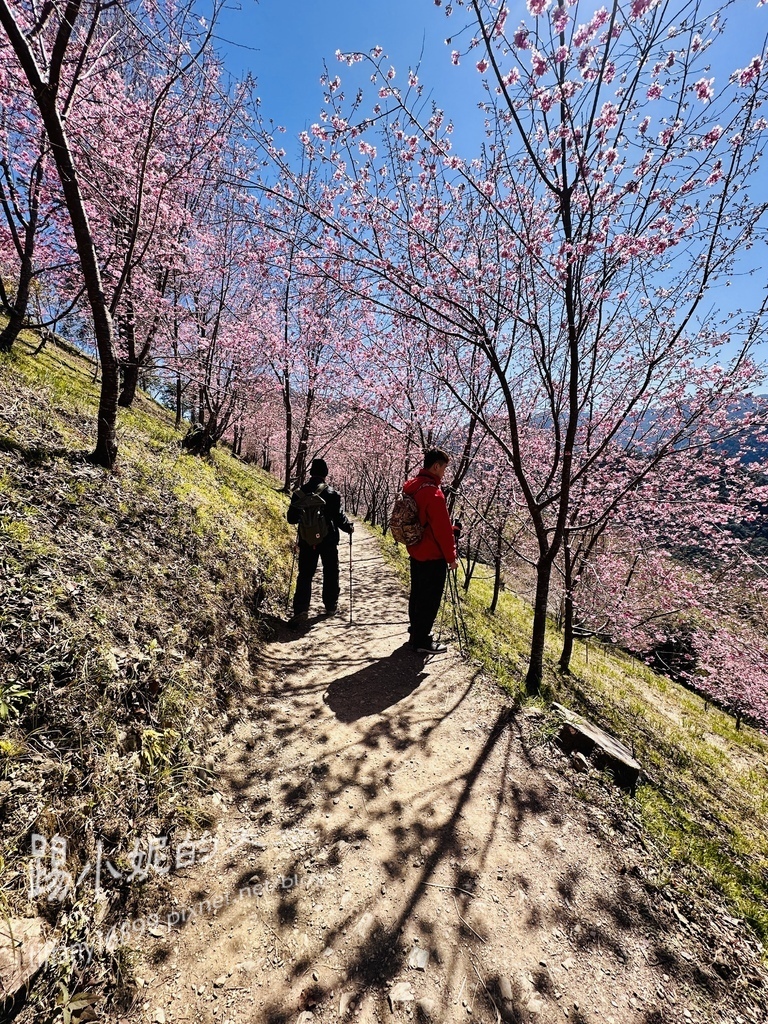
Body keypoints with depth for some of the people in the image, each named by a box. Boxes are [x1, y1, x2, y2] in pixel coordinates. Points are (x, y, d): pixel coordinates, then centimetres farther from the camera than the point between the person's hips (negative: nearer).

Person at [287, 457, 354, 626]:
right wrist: (349, 527, 8)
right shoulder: (332, 494, -12)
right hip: (328, 540, -2)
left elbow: (292, 518, 1)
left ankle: (301, 609, -6)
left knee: (305, 574, 7)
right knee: (331, 572, 15)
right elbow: (339, 517, -11)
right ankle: (331, 606, 25)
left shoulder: (300, 492, -3)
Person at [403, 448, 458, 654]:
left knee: (417, 593, 20)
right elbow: (443, 529, -21)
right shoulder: (433, 492, -23)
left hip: (416, 551, 9)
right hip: (432, 555, -9)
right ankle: (422, 641, 15)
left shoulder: (412, 486, 5)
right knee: (430, 598, 3)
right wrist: (451, 556, -12)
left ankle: (416, 630, 35)